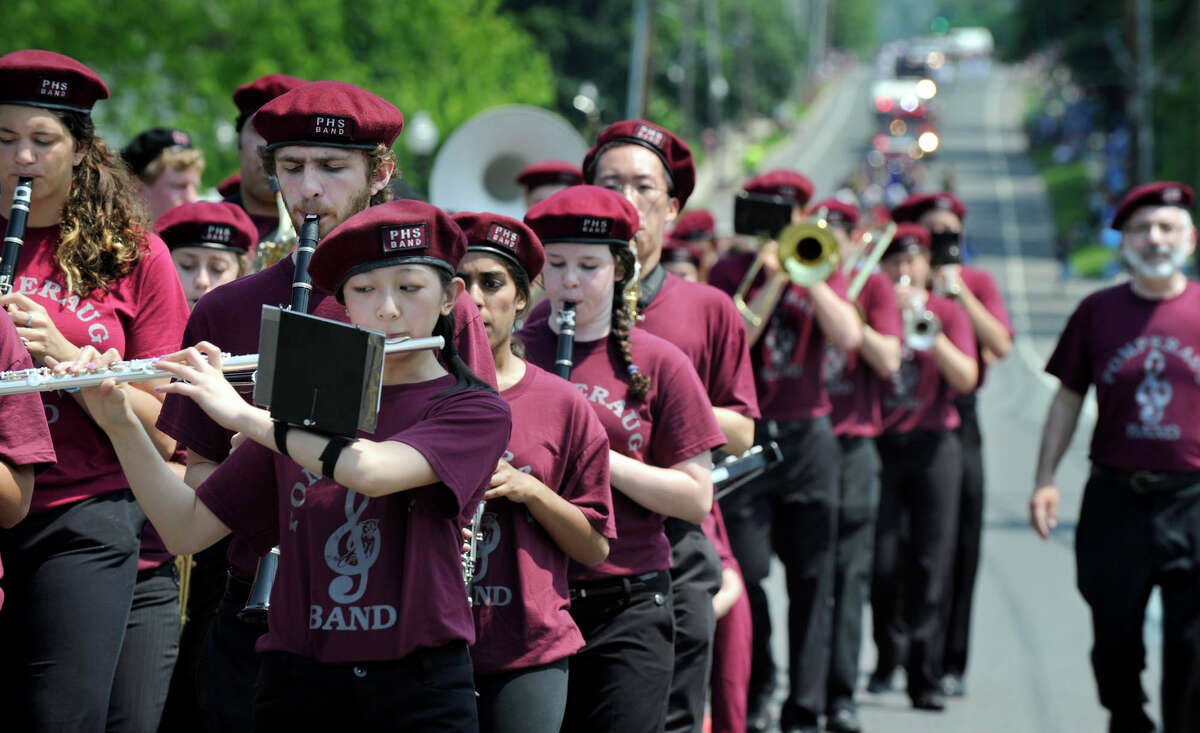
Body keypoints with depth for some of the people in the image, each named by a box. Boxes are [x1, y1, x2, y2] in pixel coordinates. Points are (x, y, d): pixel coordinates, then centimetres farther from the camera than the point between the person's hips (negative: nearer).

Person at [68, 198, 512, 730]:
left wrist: (242, 414, -16)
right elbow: (187, 531, 6)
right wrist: (119, 423, -6)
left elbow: (373, 471, -21)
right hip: (297, 685, 3)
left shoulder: (474, 410, -2)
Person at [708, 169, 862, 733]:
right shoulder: (731, 272, 4)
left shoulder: (823, 271, 10)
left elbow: (849, 336, -7)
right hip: (744, 438, -2)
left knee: (811, 578, 0)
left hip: (807, 437, 2)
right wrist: (774, 280, -12)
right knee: (746, 573, -5)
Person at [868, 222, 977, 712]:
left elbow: (966, 379, -4)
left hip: (933, 446, 0)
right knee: (883, 561, -5)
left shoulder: (948, 313, 7)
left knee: (931, 565, -5)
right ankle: (888, 657, 18)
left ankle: (925, 676, -3)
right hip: (879, 445, 0)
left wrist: (931, 335, -15)